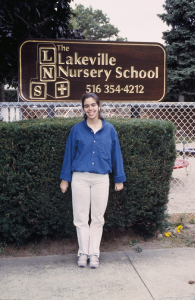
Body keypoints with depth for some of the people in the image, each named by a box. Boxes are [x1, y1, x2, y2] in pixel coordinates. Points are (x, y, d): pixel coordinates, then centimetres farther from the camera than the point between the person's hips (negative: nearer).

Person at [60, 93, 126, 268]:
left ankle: (94, 253, 21)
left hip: (101, 179, 1)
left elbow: (116, 154, 8)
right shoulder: (77, 130, 1)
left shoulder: (109, 129, 3)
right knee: (81, 218, 6)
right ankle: (83, 252, 21)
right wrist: (65, 179, 6)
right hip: (80, 178, 0)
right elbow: (69, 154, 6)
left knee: (97, 218, 8)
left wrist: (119, 179, 9)